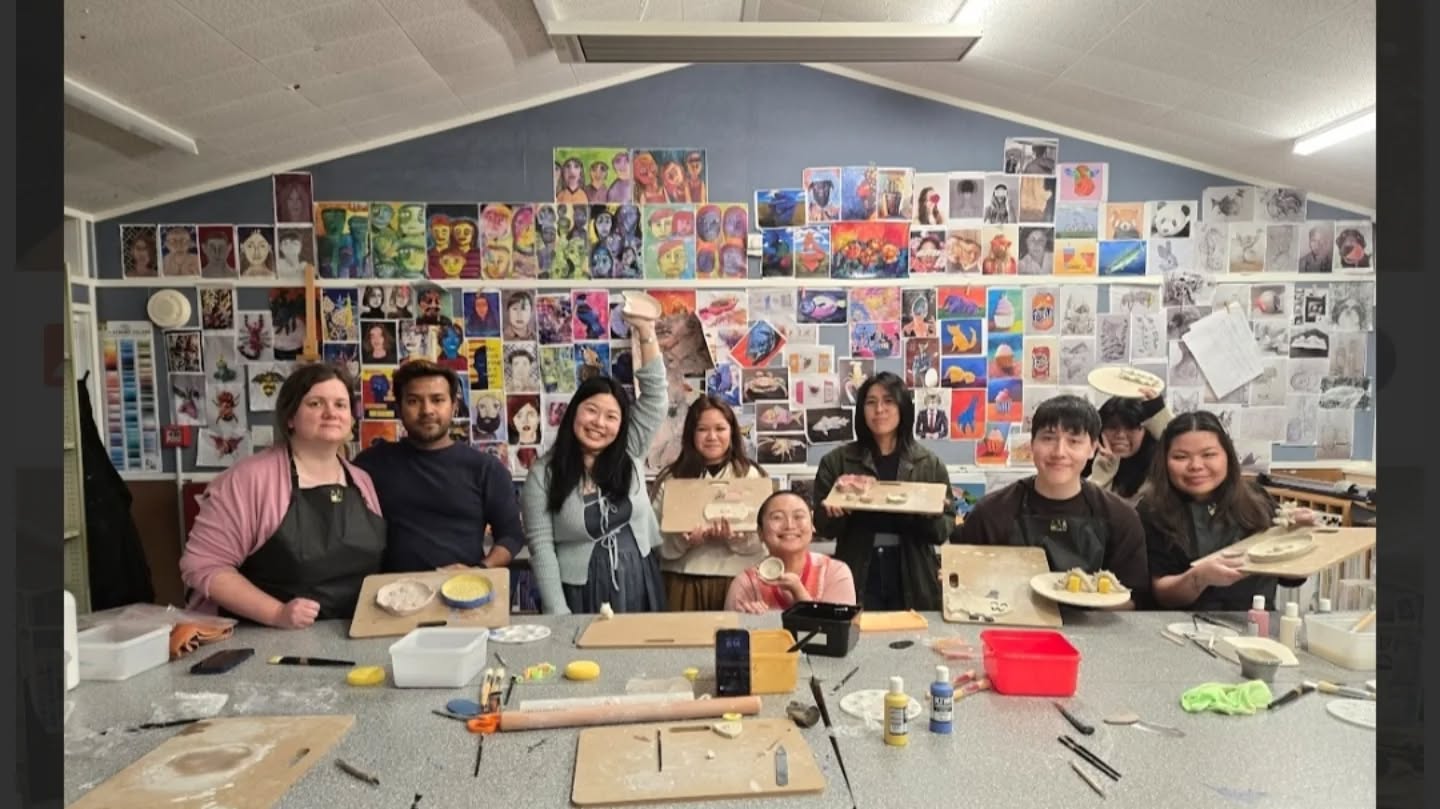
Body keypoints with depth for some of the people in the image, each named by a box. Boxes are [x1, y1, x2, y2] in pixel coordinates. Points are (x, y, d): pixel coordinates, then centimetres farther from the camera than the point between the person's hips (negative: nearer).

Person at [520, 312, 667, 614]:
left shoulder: (629, 454, 1)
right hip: (580, 594, -3)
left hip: (638, 586, 3)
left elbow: (655, 394, -4)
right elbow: (541, 547, -9)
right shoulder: (543, 474, -7)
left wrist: (646, 334, -13)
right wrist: (558, 614, -13)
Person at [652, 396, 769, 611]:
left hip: (737, 579, 0)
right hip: (683, 580, 1)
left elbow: (764, 538, 0)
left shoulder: (751, 475, 4)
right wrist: (683, 540, -17)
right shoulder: (671, 478, 5)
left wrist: (734, 537, -19)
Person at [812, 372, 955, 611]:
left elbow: (944, 531, 2)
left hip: (913, 580, 1)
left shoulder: (929, 463, 3)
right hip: (858, 578, -1)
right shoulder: (836, 461, 1)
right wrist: (835, 514, -20)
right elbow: (822, 527, 1)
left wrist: (931, 514, -19)